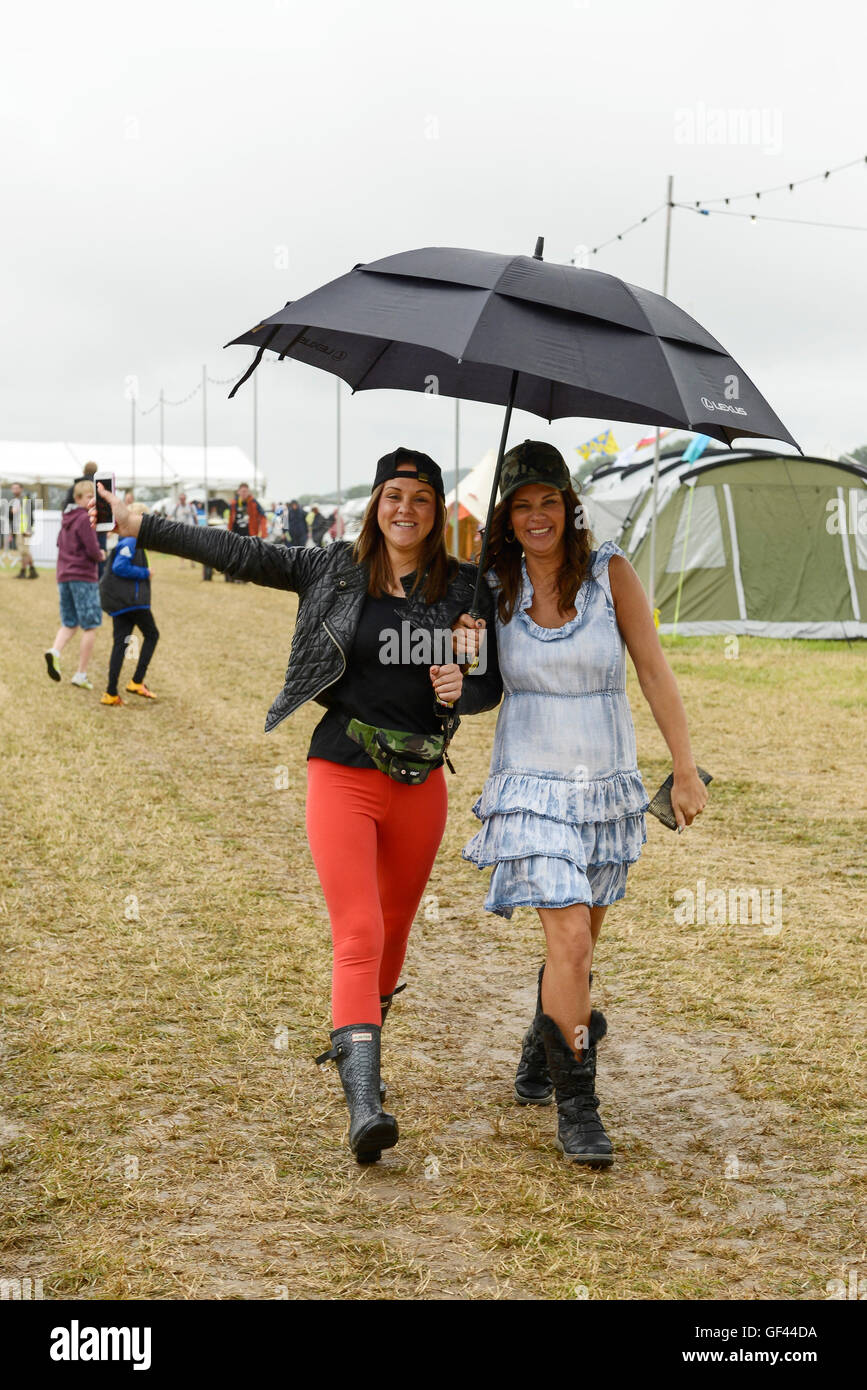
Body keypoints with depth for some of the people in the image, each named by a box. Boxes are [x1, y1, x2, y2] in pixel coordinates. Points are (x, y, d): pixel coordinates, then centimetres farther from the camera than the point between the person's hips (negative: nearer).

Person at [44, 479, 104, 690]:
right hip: (84, 577, -7)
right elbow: (93, 551, -17)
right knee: (90, 627, 2)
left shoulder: (66, 519, 13)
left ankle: (55, 651, -16)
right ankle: (81, 674, 1)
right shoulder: (84, 519, -12)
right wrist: (100, 555, 6)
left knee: (69, 624, 14)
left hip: (64, 577, 7)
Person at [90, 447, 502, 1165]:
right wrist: (139, 525, 2)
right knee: (358, 935, -13)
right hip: (343, 779, -3)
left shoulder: (464, 588, 4)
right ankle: (365, 1105, -20)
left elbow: (491, 685, 10)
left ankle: (359, 1043, 44)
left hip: (421, 785, 3)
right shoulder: (334, 569, 1)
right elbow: (242, 554, 3)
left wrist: (463, 689, -14)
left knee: (395, 928, 17)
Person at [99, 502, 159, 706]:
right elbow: (119, 567, -23)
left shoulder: (126, 539, 16)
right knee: (152, 635, 6)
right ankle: (137, 681, 2)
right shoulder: (130, 541, -13)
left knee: (120, 642, 6)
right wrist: (145, 573, -15)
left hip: (118, 602, 9)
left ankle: (111, 693, 2)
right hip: (131, 599, -9)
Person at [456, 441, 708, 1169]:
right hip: (533, 784, -1)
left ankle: (540, 1049, 44)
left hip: (608, 785, 2)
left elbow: (654, 671, -2)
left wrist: (686, 770, -3)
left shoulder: (610, 573, -5)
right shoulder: (494, 588, -3)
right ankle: (575, 1105, 2)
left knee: (577, 942, 15)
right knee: (570, 941, -13)